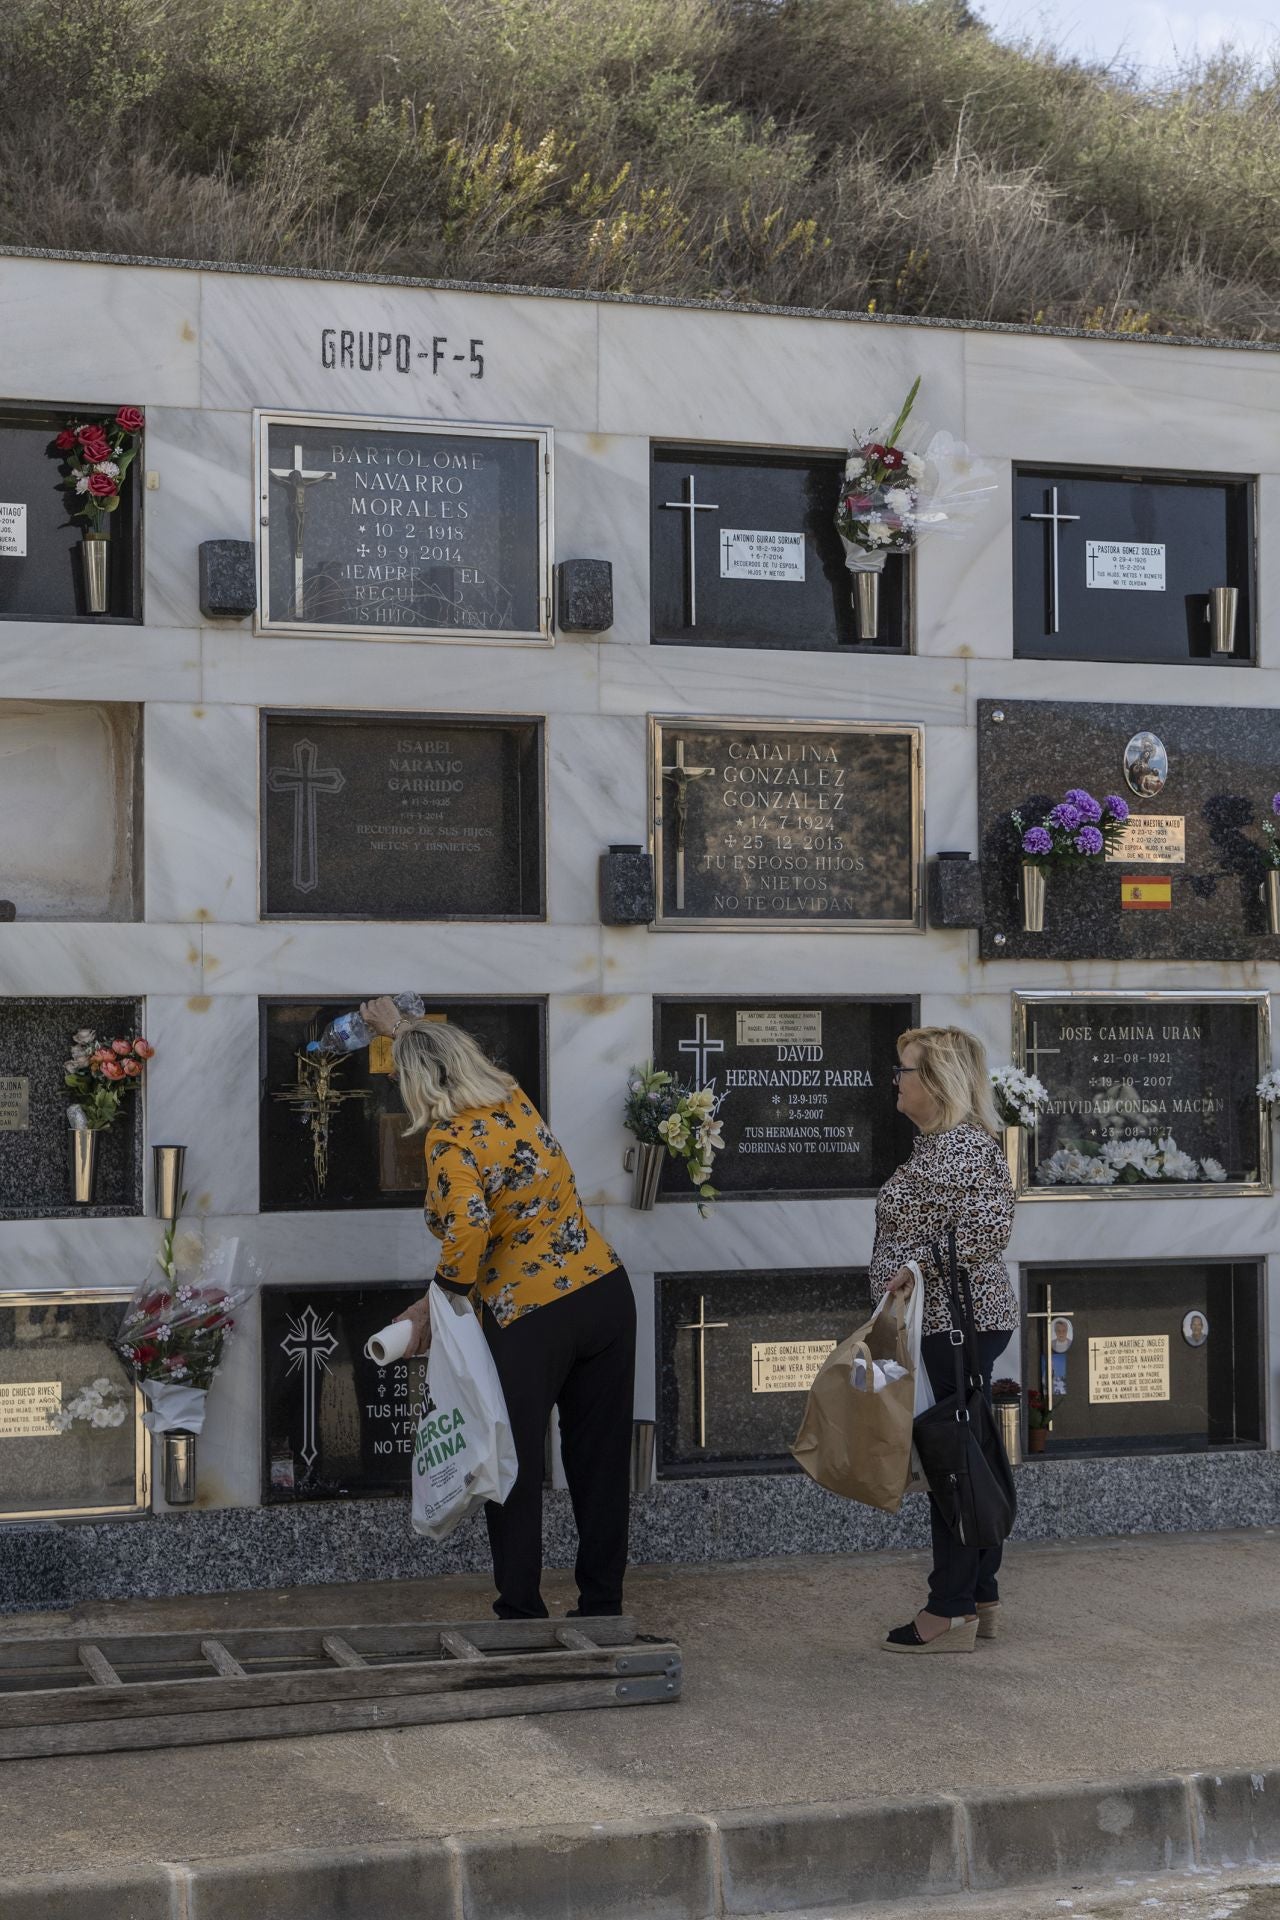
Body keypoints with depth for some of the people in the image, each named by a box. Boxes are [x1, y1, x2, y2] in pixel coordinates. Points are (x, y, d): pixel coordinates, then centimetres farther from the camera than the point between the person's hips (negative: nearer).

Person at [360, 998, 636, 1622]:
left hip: (530, 1321, -7)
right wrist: (401, 1027, 45)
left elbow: (466, 1230, -30)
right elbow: (455, 1055, 30)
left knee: (515, 1470, 8)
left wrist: (431, 1303, -16)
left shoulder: (451, 1141, -15)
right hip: (606, 1294, 7)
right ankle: (602, 1605, 23)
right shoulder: (513, 1101, 7)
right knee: (600, 1462, 14)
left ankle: (522, 1613, 13)